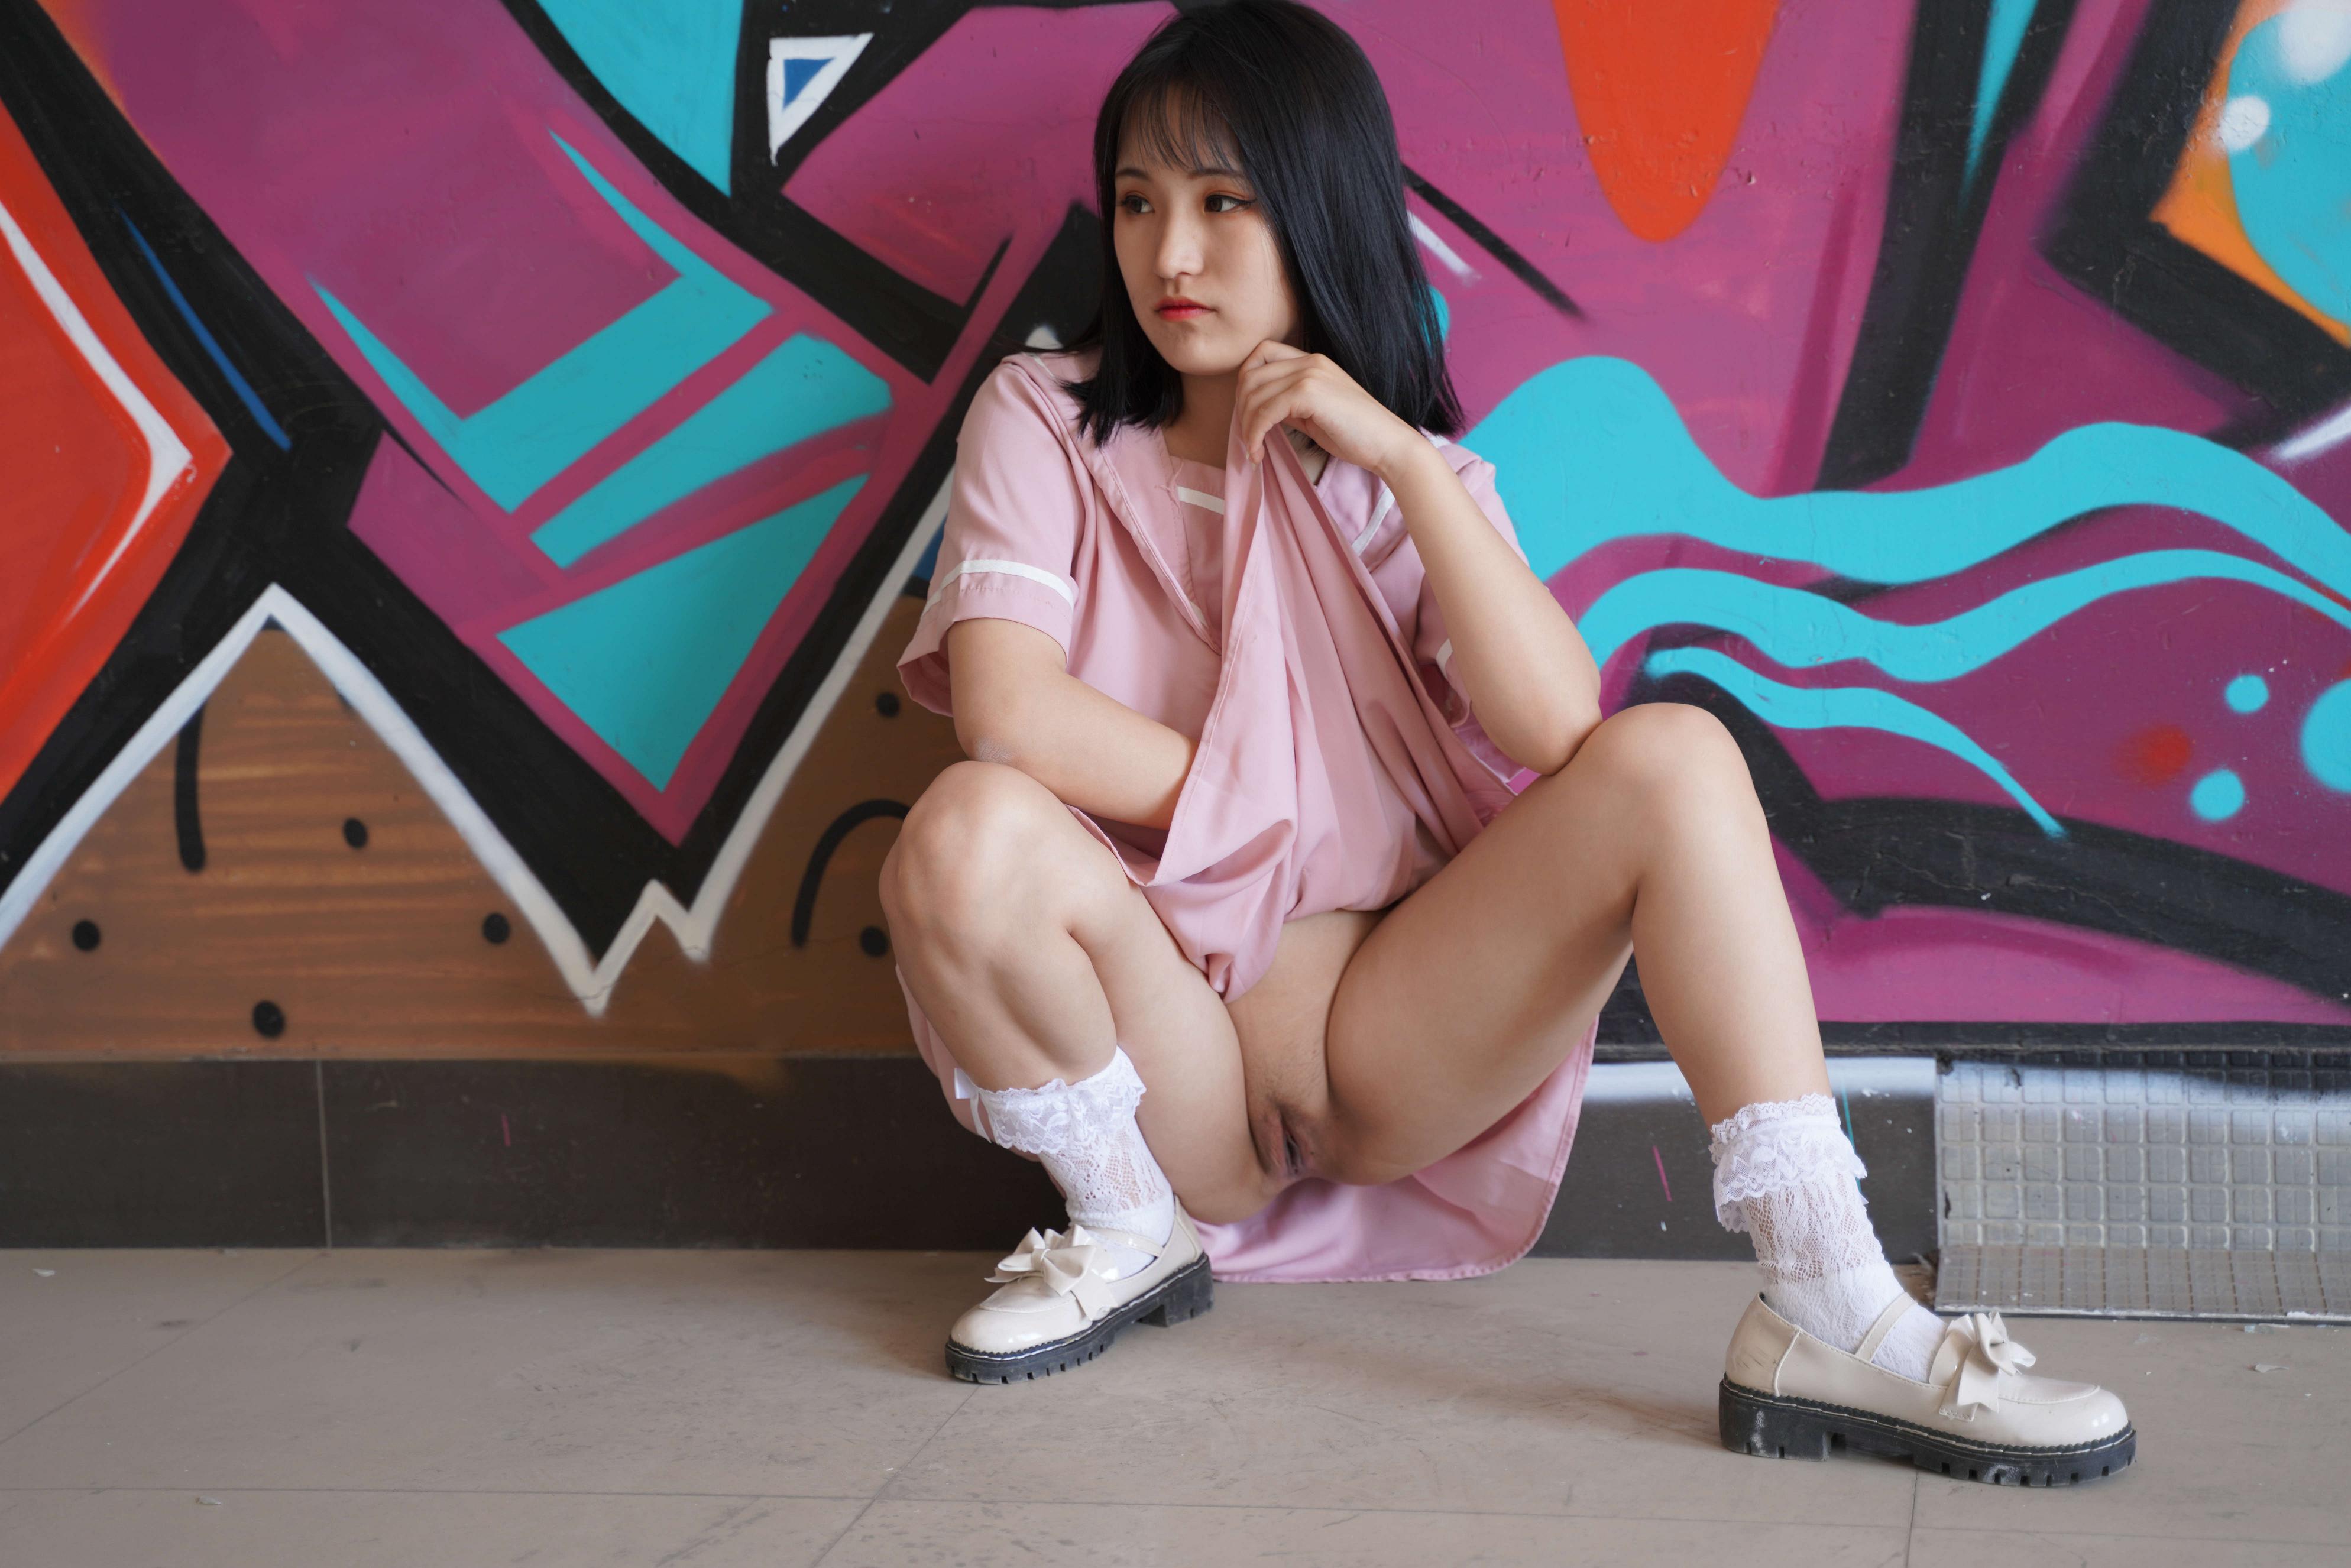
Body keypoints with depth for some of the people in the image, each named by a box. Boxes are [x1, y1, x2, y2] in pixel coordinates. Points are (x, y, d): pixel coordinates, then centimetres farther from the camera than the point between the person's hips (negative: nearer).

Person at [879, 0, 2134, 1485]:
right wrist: (1254, 795, -7)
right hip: (1166, 1063, -2)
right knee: (969, 834, -33)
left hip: (1387, 1035, 2)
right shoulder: (1044, 421, 5)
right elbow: (1010, 710, -15)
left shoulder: (1412, 470, 11)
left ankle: (1826, 1312, -25)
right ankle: (1124, 1226, -6)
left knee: (1672, 756, -21)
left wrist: (1401, 462, -12)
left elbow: (1559, 730, -9)